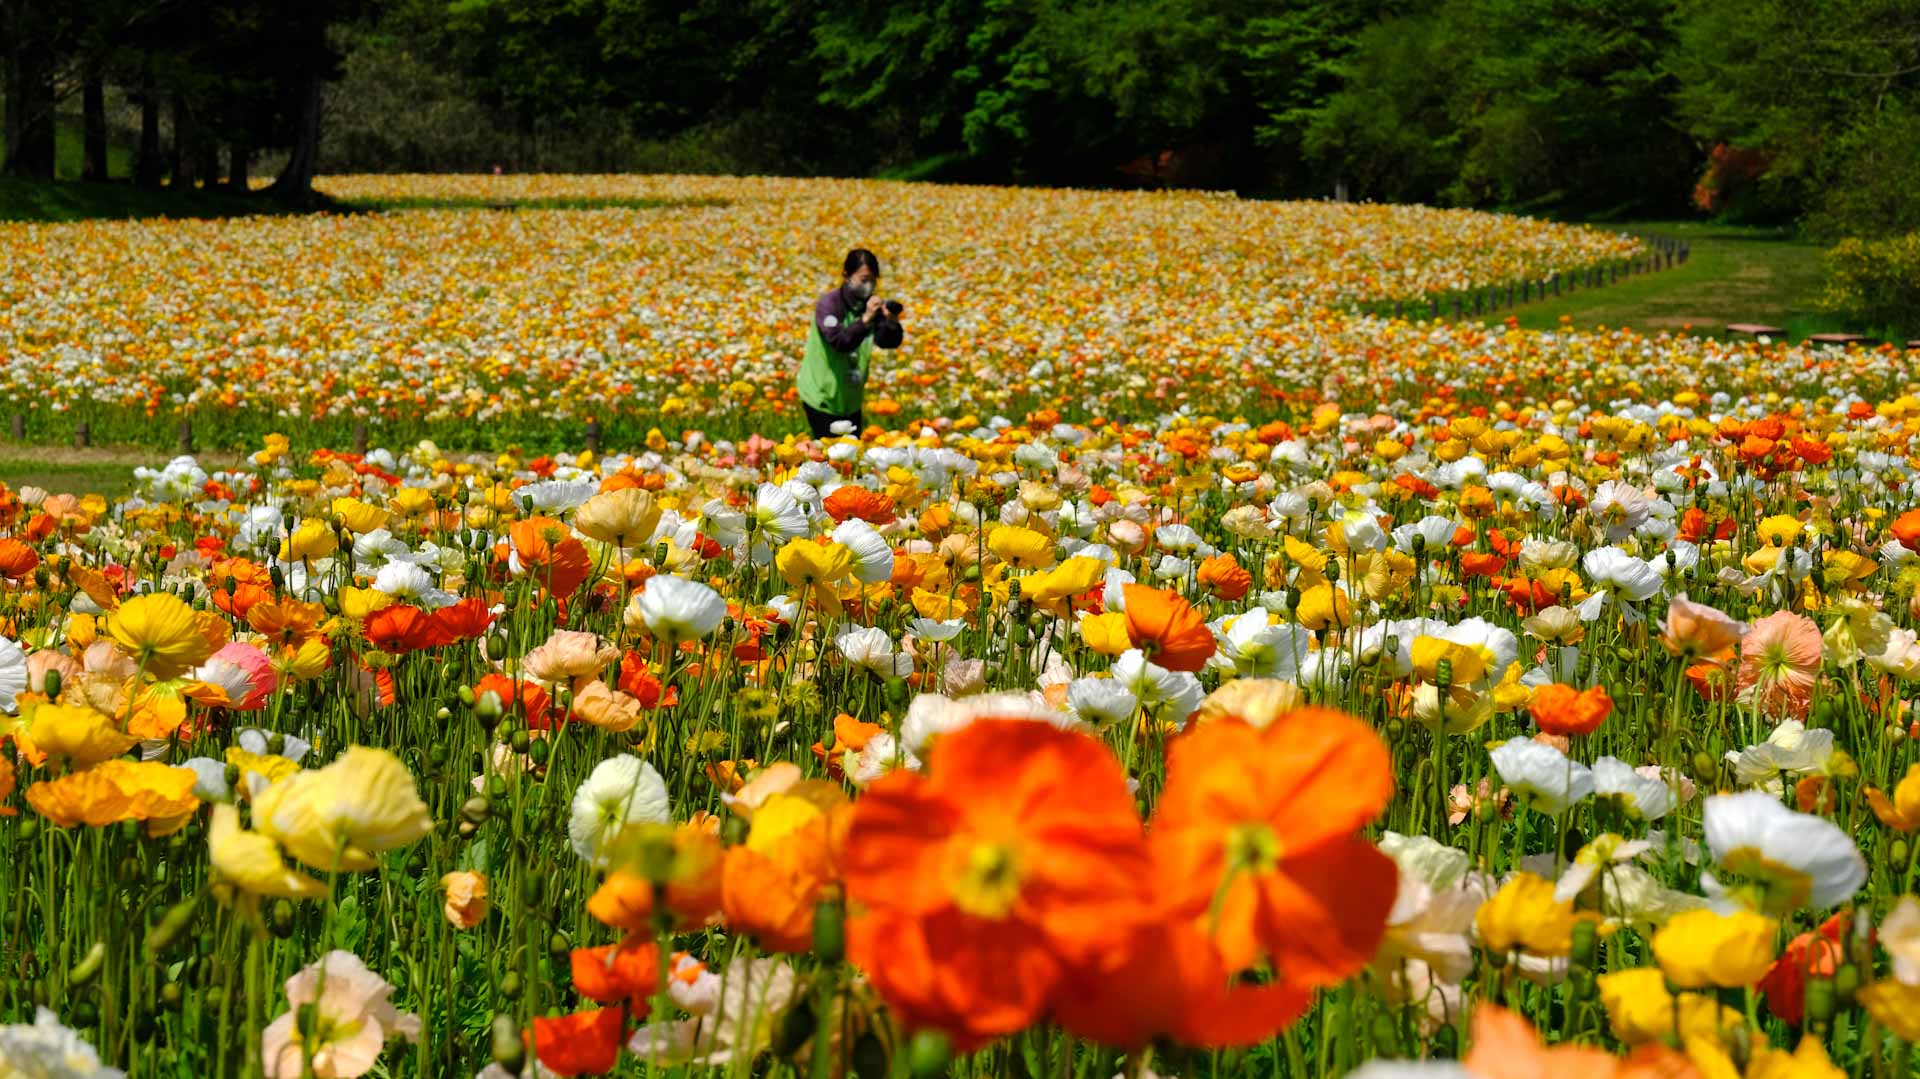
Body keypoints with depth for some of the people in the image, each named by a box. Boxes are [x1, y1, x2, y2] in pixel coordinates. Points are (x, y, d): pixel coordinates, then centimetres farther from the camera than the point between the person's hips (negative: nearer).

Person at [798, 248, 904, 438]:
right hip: (823, 398, -6)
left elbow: (889, 342, -6)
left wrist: (891, 321, -26)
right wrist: (865, 319, -41)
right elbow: (839, 342, -30)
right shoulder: (829, 304, -17)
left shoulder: (870, 305, -1)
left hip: (851, 399, 6)